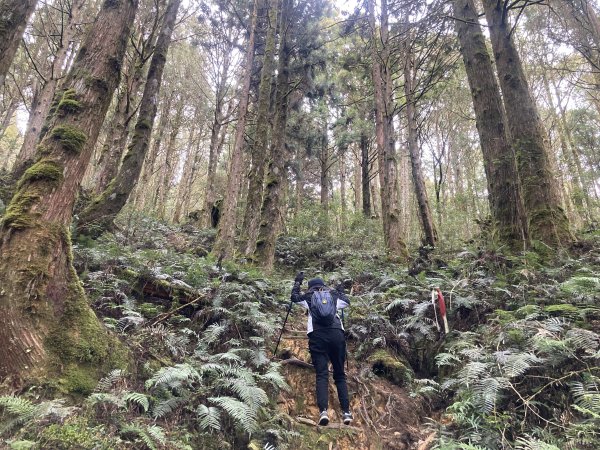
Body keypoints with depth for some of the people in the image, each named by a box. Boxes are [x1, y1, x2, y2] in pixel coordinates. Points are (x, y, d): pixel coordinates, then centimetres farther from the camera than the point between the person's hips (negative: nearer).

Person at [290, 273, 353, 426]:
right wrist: (341, 291, 56)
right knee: (340, 374, 9)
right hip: (337, 333, 2)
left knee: (322, 374, -5)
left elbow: (294, 297, 36)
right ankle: (346, 412, -1)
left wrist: (297, 282, 47)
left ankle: (323, 411, -21)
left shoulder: (309, 296, 19)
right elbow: (347, 302, 40)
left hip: (317, 334, -2)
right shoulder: (334, 295, 23)